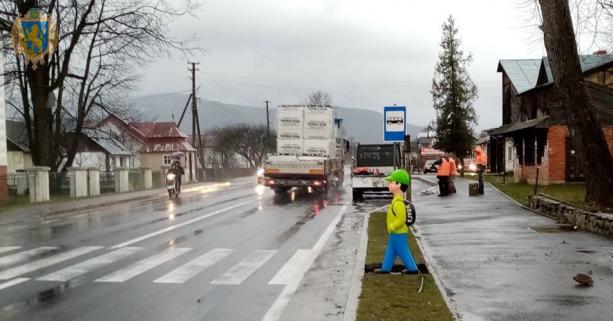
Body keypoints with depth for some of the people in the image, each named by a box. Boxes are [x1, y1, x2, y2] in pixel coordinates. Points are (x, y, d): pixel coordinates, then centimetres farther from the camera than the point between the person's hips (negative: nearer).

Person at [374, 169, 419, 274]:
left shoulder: (398, 202, -28)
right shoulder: (398, 199, 6)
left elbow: (401, 219, -30)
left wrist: (391, 227, -19)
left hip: (398, 234, -10)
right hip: (395, 233, 10)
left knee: (403, 252, 3)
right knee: (390, 251, 17)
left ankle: (412, 268, 15)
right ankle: (386, 268, 27)